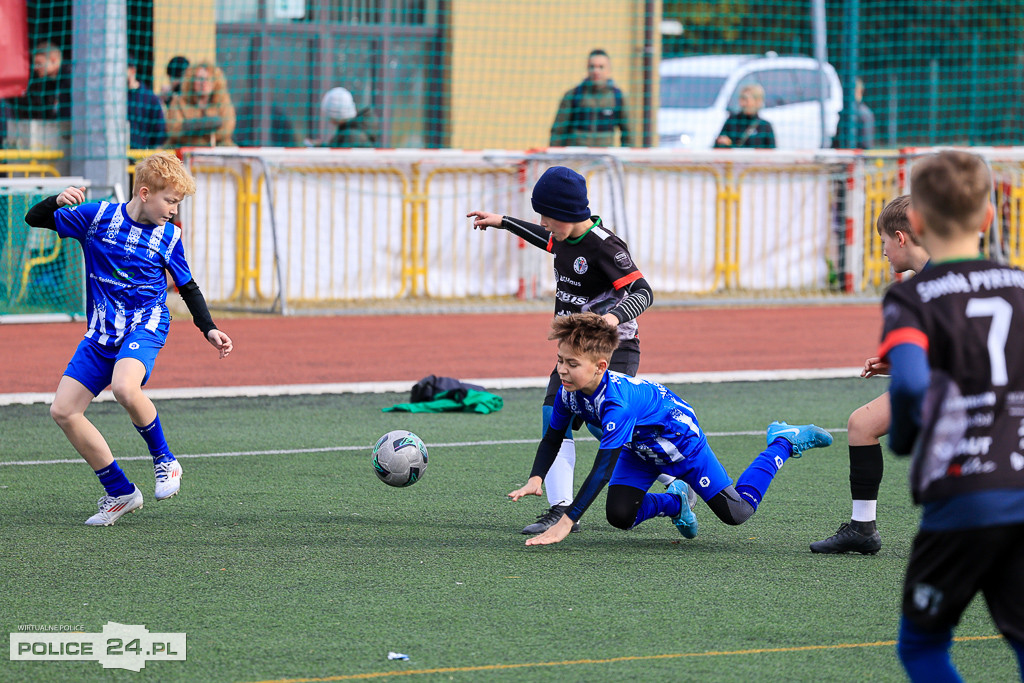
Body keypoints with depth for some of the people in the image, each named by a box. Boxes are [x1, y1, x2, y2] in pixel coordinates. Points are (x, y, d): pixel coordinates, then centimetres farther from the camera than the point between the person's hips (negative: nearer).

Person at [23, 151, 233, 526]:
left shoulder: (169, 236, 0)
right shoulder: (96, 216, -3)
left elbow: (187, 286, 15)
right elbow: (34, 219, 2)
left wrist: (209, 329, 8)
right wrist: (57, 202, -18)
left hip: (145, 326, -3)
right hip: (101, 333, 3)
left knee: (125, 387, -34)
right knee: (63, 411, -5)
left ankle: (164, 460, -9)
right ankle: (120, 492, 6)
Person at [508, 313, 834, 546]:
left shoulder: (617, 403, -43)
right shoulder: (569, 393, -20)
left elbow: (602, 470, -46)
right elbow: (552, 439, -3)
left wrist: (565, 524, -51)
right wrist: (535, 479, -24)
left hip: (680, 439, -7)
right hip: (639, 449, 7)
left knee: (736, 512, 0)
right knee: (620, 516, -7)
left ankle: (784, 442, 22)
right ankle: (676, 501, 24)